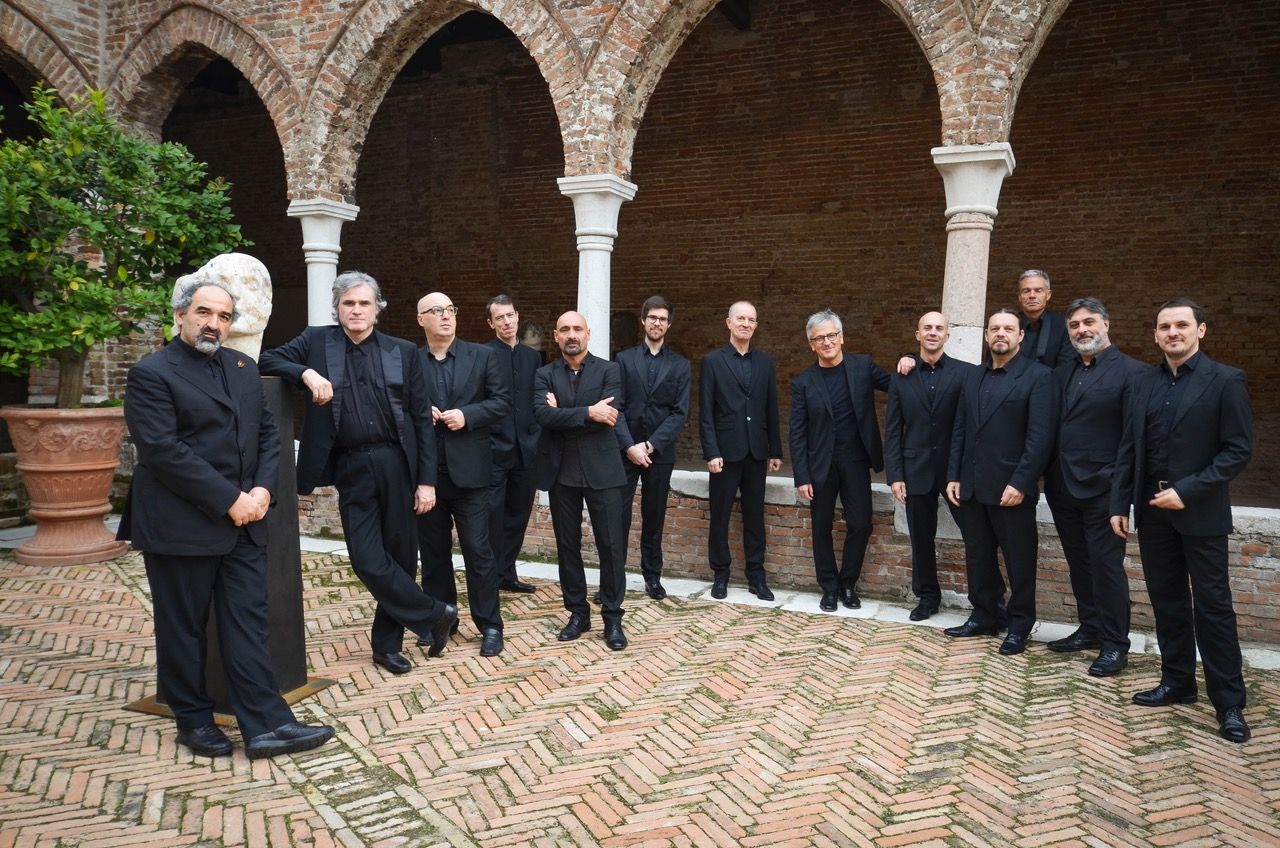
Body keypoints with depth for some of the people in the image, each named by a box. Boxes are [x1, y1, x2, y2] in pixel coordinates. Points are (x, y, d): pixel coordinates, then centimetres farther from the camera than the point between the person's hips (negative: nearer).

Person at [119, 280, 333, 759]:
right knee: (183, 629, 8)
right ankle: (194, 720, 25)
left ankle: (266, 725, 8)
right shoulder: (152, 373, -7)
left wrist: (263, 489, -5)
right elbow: (162, 451, -17)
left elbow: (268, 434, 12)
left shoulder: (243, 367, 13)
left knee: (249, 624, 5)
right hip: (181, 526, -5)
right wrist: (230, 499, -18)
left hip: (243, 523, 6)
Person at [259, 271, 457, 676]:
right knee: (368, 560, -4)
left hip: (397, 465, 0)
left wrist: (427, 480, -3)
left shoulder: (404, 352, 4)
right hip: (352, 470, 0)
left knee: (400, 555, 8)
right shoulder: (317, 341, 6)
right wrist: (307, 373, -18)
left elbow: (422, 419, 3)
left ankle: (387, 643, 26)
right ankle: (435, 615, 15)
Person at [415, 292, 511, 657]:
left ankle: (490, 625, 10)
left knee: (478, 550, 0)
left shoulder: (483, 356, 3)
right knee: (433, 550, 13)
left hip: (468, 469, -2)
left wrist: (467, 415, -14)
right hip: (425, 470, 2)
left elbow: (502, 401, -1)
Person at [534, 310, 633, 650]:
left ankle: (612, 617, 13)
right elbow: (543, 416, -11)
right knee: (567, 545, 10)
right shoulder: (544, 375, 6)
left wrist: (562, 415, -11)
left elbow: (610, 416, -13)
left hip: (602, 470, -2)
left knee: (611, 545, 0)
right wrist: (588, 412, -19)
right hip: (561, 472, 2)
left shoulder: (608, 370, 1)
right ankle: (577, 613, 23)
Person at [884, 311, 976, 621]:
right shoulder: (901, 377, 5)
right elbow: (892, 431, 4)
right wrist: (895, 475, -2)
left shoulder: (966, 373, -2)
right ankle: (927, 596, 27)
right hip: (916, 470, 2)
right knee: (921, 540, 12)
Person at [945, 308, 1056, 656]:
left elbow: (1040, 436, -13)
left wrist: (1020, 483, -18)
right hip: (972, 487, 6)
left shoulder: (1037, 376, -5)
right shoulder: (973, 376, 13)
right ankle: (983, 617, 27)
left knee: (1019, 561, 7)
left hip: (1011, 489, -5)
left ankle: (1019, 625, 21)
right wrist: (953, 477, 6)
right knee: (978, 558, 13)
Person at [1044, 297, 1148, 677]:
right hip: (1063, 487, 6)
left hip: (1102, 489, -6)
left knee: (1106, 565, 1)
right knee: (1079, 564, 15)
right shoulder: (1062, 374, 12)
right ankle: (1090, 629, 29)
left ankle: (1115, 644, 13)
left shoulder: (1130, 372, -7)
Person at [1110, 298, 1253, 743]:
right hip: (1152, 511, 5)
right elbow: (1128, 450, 11)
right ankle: (1177, 682, 25)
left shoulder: (1226, 380, -5)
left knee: (1212, 607, 0)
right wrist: (1120, 504, 5)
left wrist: (1188, 490, -17)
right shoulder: (1145, 386, 10)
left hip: (1200, 513, -5)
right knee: (1167, 602, 12)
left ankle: (1229, 702, 10)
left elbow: (1238, 450, -9)